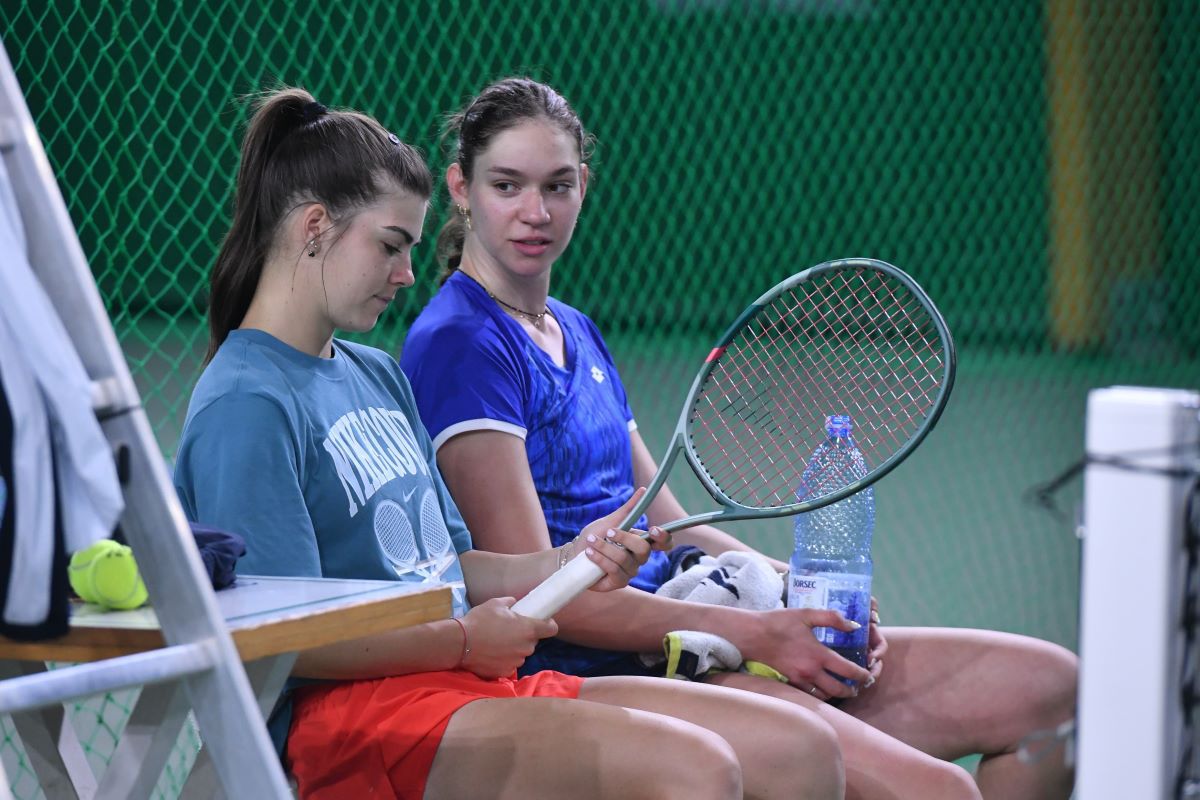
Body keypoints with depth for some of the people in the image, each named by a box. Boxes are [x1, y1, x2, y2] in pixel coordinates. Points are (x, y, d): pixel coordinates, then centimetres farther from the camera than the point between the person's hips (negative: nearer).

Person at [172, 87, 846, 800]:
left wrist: (571, 562, 4)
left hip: (476, 682, 9)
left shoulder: (379, 377, 21)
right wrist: (465, 640, -8)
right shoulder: (245, 404, -9)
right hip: (349, 711, -9)